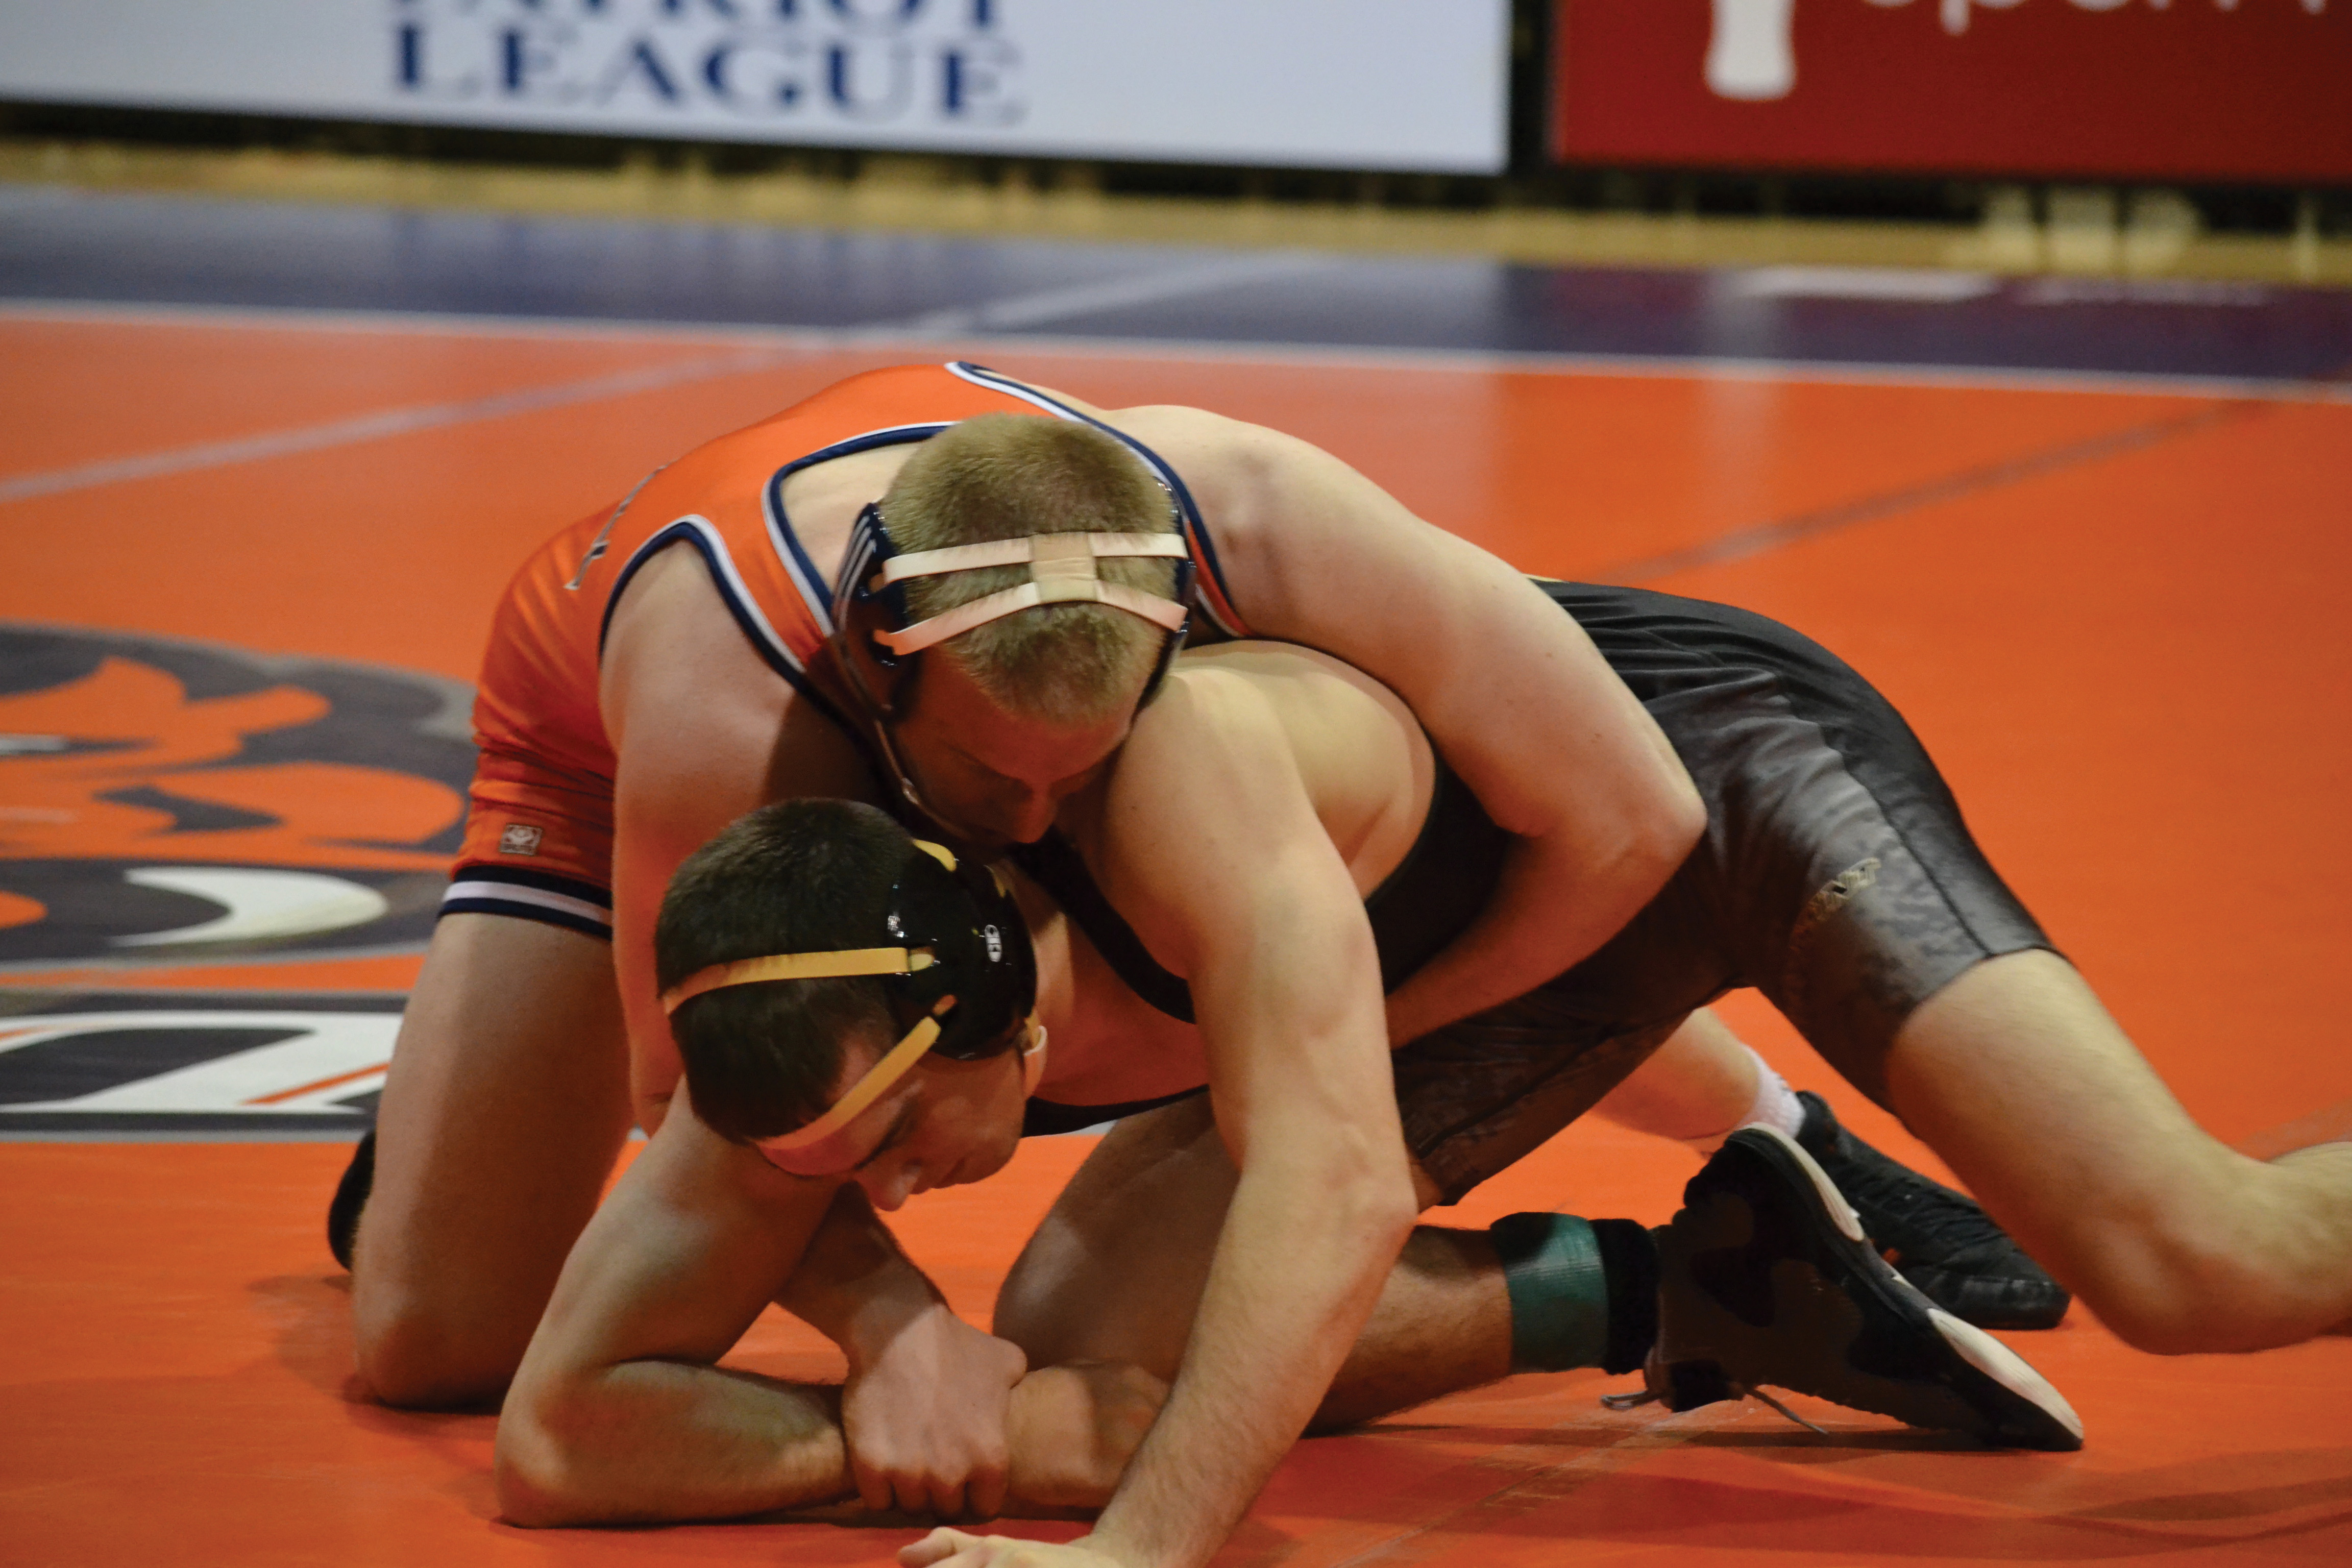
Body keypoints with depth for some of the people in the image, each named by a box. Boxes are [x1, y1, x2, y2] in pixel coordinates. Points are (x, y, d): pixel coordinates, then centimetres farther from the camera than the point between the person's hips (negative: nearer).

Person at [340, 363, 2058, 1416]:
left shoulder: (1250, 517, -43)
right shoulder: (719, 723, -49)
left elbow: (1633, 819, -33)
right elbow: (701, 1087, -31)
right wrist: (883, 1329, -46)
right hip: (608, 713, -2)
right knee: (434, 1333, -13)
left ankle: (1776, 1137, 34)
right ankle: (430, 1116, 24)